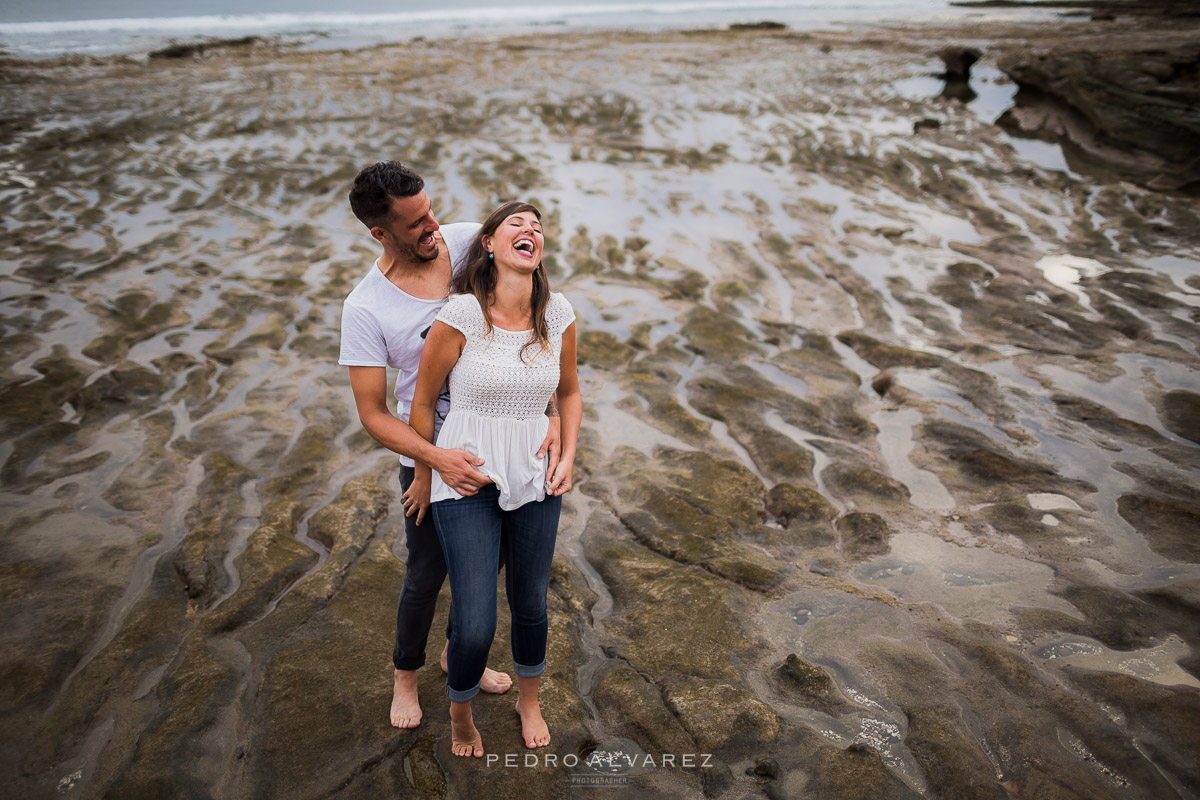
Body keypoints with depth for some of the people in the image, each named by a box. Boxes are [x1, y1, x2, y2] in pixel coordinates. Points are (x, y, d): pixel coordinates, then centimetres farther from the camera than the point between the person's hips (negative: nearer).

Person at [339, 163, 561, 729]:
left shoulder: (471, 242, -11)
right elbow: (373, 414, -15)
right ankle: (405, 674, 41)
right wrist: (437, 460, -30)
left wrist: (552, 414, -19)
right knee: (427, 575, 10)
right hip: (431, 455, -3)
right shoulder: (365, 309, -18)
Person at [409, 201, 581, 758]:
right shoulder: (460, 317, -16)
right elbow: (423, 401, -3)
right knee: (475, 627, -3)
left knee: (530, 607, 18)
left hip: (535, 481, 4)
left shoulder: (558, 316, -3)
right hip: (467, 485, -3)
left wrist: (568, 457, 2)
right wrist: (426, 475, 6)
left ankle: (529, 701, 48)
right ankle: (460, 713, 31)